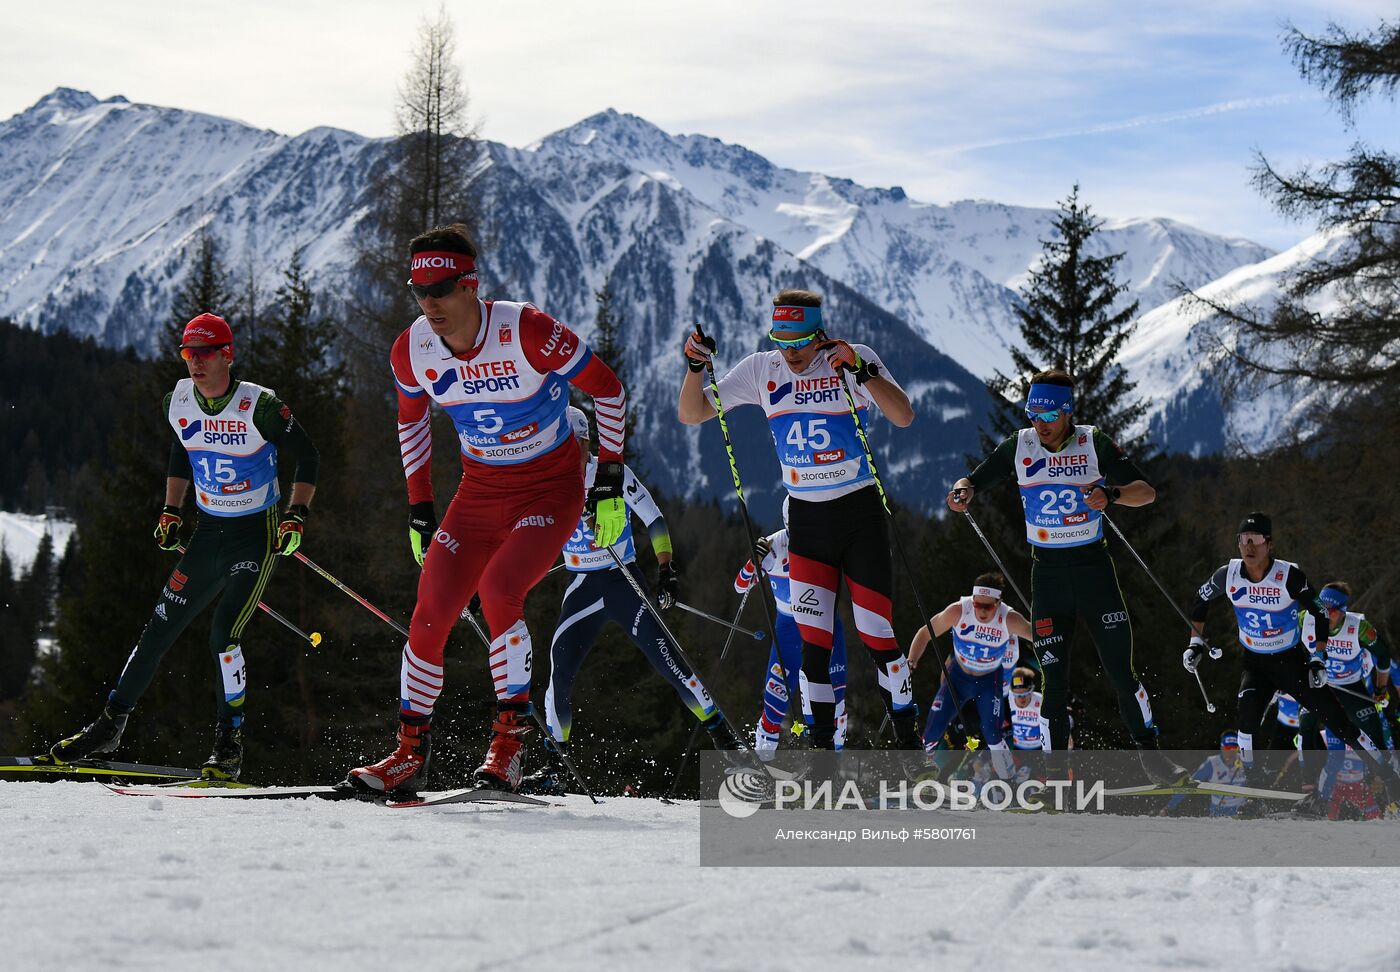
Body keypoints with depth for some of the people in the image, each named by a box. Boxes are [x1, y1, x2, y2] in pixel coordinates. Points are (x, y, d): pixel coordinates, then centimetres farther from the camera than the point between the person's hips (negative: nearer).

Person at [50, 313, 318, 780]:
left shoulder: (260, 406, -18)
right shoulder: (179, 402, -2)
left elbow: (307, 458, -8)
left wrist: (297, 516, -17)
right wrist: (170, 513, 13)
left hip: (257, 533, -5)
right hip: (208, 531, 5)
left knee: (223, 636, -18)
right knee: (159, 628, 5)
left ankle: (230, 747, -9)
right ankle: (110, 726, 16)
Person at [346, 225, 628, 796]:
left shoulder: (526, 331, -24)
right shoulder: (412, 351, -9)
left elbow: (607, 389, -12)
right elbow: (411, 421, 13)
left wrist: (609, 480, -10)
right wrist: (419, 504, 11)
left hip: (551, 489, -5)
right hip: (479, 493, 5)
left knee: (498, 590, -28)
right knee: (429, 617, -7)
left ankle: (510, 739, -16)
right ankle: (410, 753, 8)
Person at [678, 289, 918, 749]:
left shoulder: (855, 359, -9)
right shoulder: (761, 370, -1)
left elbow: (904, 417, -22)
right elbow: (691, 414, 0)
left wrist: (861, 372, -35)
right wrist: (695, 367, -18)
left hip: (861, 512, -2)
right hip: (805, 517, 3)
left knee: (876, 633, -3)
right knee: (812, 636, -5)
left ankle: (908, 736, 11)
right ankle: (822, 742, 2)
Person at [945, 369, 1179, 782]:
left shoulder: (1094, 443, -5)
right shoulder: (1019, 446, 1)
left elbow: (1146, 491, -7)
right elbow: (975, 480, 6)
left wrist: (1112, 494, -28)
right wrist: (963, 490, -18)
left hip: (1093, 564, -1)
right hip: (1047, 571, 1)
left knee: (1121, 671, -6)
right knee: (1054, 681, -2)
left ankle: (1149, 753, 7)